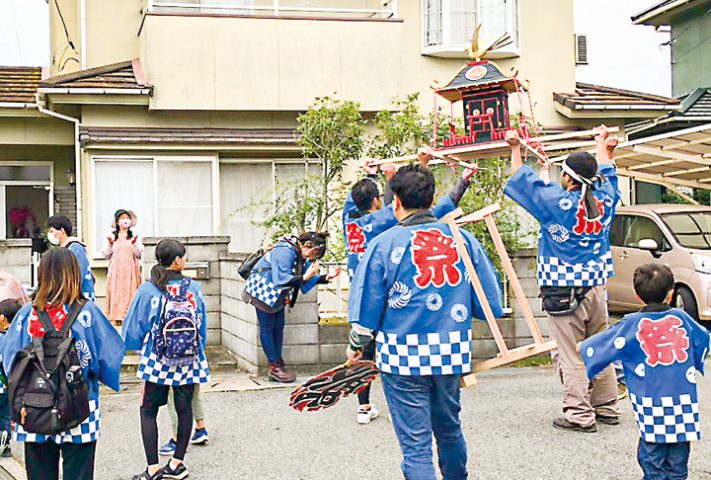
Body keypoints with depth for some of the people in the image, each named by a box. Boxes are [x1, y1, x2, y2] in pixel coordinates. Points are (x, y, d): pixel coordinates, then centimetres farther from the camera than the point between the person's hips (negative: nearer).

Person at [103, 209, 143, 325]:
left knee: (130, 293, -4)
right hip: (116, 271, 0)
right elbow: (106, 256, 6)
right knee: (116, 293, -5)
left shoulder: (134, 236, 7)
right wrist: (110, 244, -9)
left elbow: (139, 255, 1)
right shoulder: (112, 236, 7)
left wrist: (134, 244, -14)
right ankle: (115, 317, -5)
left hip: (130, 271, 0)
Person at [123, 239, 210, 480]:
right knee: (184, 408, 14)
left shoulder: (147, 290, -11)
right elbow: (202, 327, 4)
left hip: (157, 362, -2)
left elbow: (132, 331, -4)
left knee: (148, 411, 9)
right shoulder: (194, 288, -5)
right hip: (189, 362, 2)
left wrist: (142, 345, 17)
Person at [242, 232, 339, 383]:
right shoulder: (285, 251, -27)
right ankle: (274, 366, 4)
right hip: (263, 291, -9)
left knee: (278, 327, 7)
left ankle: (278, 365, 11)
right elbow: (282, 280, -31)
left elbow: (308, 278, 7)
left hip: (277, 295, 9)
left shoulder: (301, 256, 3)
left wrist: (326, 278, -4)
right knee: (267, 328, 0)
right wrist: (304, 277, -32)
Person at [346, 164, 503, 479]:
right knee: (449, 429, 25)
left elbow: (366, 306, -5)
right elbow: (492, 305, 3)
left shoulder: (385, 243, -8)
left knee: (415, 444, 2)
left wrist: (356, 346, 13)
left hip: (404, 358, -4)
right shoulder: (464, 240, 1)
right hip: (452, 354, 4)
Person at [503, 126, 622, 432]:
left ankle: (579, 414, 1)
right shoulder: (604, 200, 1)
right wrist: (603, 143, 42)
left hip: (563, 291, -6)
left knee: (572, 356, -1)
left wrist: (516, 149, 16)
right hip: (597, 287, 6)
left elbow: (523, 179, 1)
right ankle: (607, 408, 23)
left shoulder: (558, 202, -13)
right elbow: (606, 174, 24)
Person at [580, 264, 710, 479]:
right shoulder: (681, 318, 3)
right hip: (684, 401, 2)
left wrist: (583, 347, 23)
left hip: (651, 402, -2)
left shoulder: (632, 324, -5)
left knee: (652, 454, 4)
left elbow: (605, 343, 4)